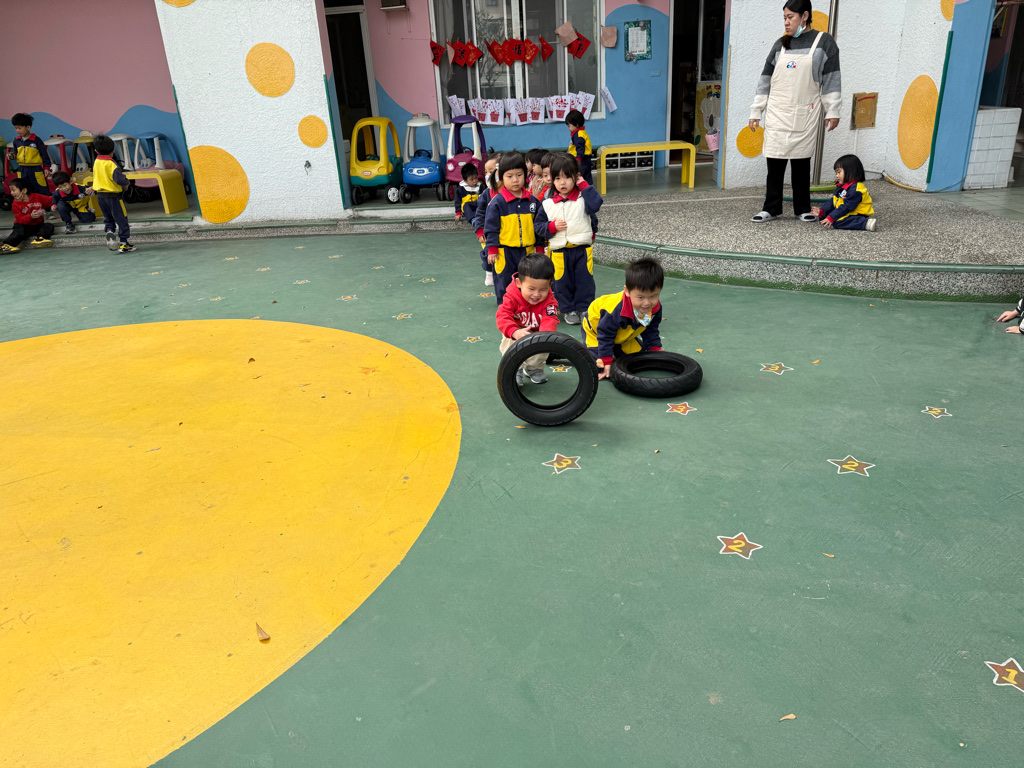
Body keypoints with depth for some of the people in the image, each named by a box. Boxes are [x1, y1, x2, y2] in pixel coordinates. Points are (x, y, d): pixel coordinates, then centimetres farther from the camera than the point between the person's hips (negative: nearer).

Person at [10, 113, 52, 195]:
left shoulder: (36, 140, -6)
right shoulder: (16, 141, 9)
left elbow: (44, 154, -5)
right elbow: (15, 154, 19)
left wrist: (47, 168, -9)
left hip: (36, 170, -5)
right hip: (22, 170, 5)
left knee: (42, 192, -5)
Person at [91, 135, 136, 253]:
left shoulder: (96, 162, 6)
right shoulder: (111, 163, -17)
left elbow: (95, 177, 15)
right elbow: (119, 179, -23)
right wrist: (126, 182, -4)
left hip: (100, 195, 7)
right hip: (112, 195, -7)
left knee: (108, 218, 21)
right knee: (121, 219, 2)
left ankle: (109, 232, -7)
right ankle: (124, 243, 3)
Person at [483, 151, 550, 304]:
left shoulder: (532, 200, 5)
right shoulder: (497, 202, -7)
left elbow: (539, 224, 12)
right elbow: (491, 227, -5)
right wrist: (492, 249, -8)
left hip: (527, 250, 3)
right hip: (505, 252, -3)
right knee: (505, 282, 6)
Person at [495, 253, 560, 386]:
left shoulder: (549, 301, -22)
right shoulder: (512, 297, -27)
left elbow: (549, 320, -36)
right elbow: (503, 316, -39)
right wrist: (515, 332, -60)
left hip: (537, 333, 2)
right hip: (517, 331, -2)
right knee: (510, 341, -31)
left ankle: (534, 368, 6)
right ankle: (515, 370, -4)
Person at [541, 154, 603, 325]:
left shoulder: (583, 198, 1)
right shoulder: (548, 204, 4)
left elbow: (596, 204, -20)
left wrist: (584, 185, -12)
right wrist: (552, 226, -13)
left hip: (583, 248, -1)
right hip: (559, 251, 1)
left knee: (585, 281, 5)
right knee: (563, 283, 7)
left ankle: (584, 309, 19)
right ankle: (569, 310, 21)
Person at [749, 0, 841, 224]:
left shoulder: (823, 42, 2)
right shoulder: (780, 44, 10)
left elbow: (831, 79, 0)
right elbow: (766, 80, 11)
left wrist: (832, 111, -4)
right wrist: (756, 112, 7)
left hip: (805, 116, -2)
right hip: (777, 114, 2)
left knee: (801, 163, 4)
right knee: (774, 162, 0)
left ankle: (803, 209, 14)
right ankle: (772, 208, 7)